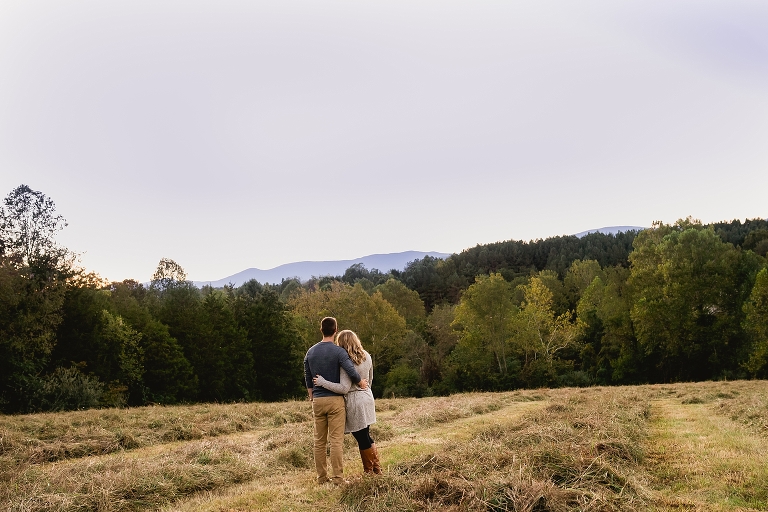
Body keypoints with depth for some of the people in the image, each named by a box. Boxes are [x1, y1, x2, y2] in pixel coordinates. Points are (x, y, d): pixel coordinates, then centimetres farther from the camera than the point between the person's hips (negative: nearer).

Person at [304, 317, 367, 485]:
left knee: (319, 441, 9)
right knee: (336, 440, -3)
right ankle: (337, 477, -4)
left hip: (318, 400, 4)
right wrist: (361, 383, 0)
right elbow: (351, 372, -19)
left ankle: (321, 476, 13)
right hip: (335, 399, -4)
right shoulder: (338, 351, -9)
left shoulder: (311, 352, 7)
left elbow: (308, 380, 13)